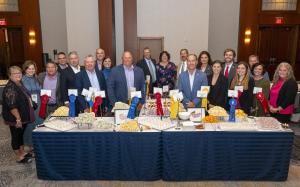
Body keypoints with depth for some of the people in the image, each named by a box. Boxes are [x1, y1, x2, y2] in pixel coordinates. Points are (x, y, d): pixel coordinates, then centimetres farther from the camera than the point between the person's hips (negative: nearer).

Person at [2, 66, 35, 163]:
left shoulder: (19, 84, 8)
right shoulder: (10, 88, -21)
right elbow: (12, 106, -25)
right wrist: (18, 118, -25)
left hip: (24, 117, 9)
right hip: (15, 119, -9)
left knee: (21, 134, 20)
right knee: (16, 136, 5)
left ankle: (22, 152, 36)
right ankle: (19, 157, 18)